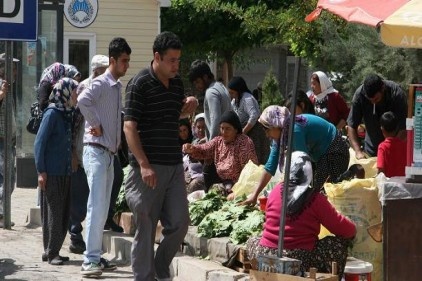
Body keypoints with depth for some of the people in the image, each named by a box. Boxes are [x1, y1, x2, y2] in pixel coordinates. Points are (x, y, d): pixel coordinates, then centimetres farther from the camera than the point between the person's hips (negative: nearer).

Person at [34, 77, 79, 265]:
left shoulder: (66, 114, 11)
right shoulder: (52, 113, -10)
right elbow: (39, 143, -13)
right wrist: (41, 171, -16)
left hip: (64, 173, 7)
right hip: (51, 173, -7)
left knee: (64, 213, 9)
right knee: (53, 213, -4)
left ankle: (52, 251, 17)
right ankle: (51, 252, 2)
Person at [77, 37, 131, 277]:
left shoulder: (118, 87, 16)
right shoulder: (101, 83, -11)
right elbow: (83, 100, -30)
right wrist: (96, 124, -21)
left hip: (110, 153, 9)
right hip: (97, 151, -9)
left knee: (103, 208, 11)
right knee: (97, 206, -13)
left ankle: (97, 257, 17)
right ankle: (90, 260, -14)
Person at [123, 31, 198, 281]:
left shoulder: (177, 83, 12)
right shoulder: (140, 84, -9)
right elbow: (129, 126, -13)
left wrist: (188, 108, 6)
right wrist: (144, 164, -21)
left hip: (175, 166, 6)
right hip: (149, 167, -6)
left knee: (179, 223, 5)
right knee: (146, 227, 0)